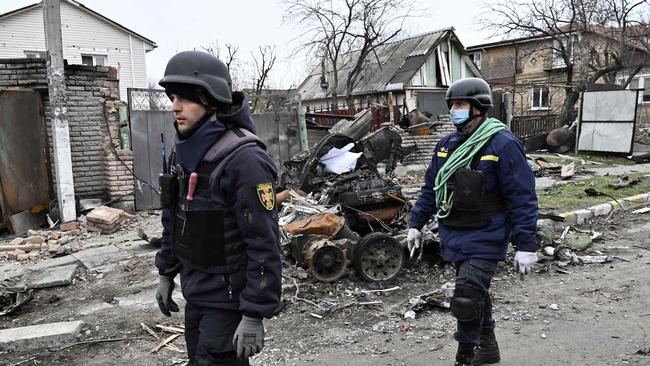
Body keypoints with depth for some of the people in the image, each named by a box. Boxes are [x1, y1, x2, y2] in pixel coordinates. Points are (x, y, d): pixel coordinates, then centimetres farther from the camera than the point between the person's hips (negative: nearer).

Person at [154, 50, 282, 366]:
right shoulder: (182, 152, 5)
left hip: (229, 300, -8)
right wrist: (166, 274, 17)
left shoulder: (243, 159, -23)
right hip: (195, 294, 8)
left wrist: (254, 315, -22)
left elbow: (264, 245, -23)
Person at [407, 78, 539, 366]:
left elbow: (522, 198, -16)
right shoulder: (446, 144, 8)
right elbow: (431, 188, 16)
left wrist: (526, 245, -18)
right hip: (454, 236, 7)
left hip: (484, 239, -7)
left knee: (466, 299, -11)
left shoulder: (502, 144, -14)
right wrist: (416, 223, 13)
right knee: (476, 293, 20)